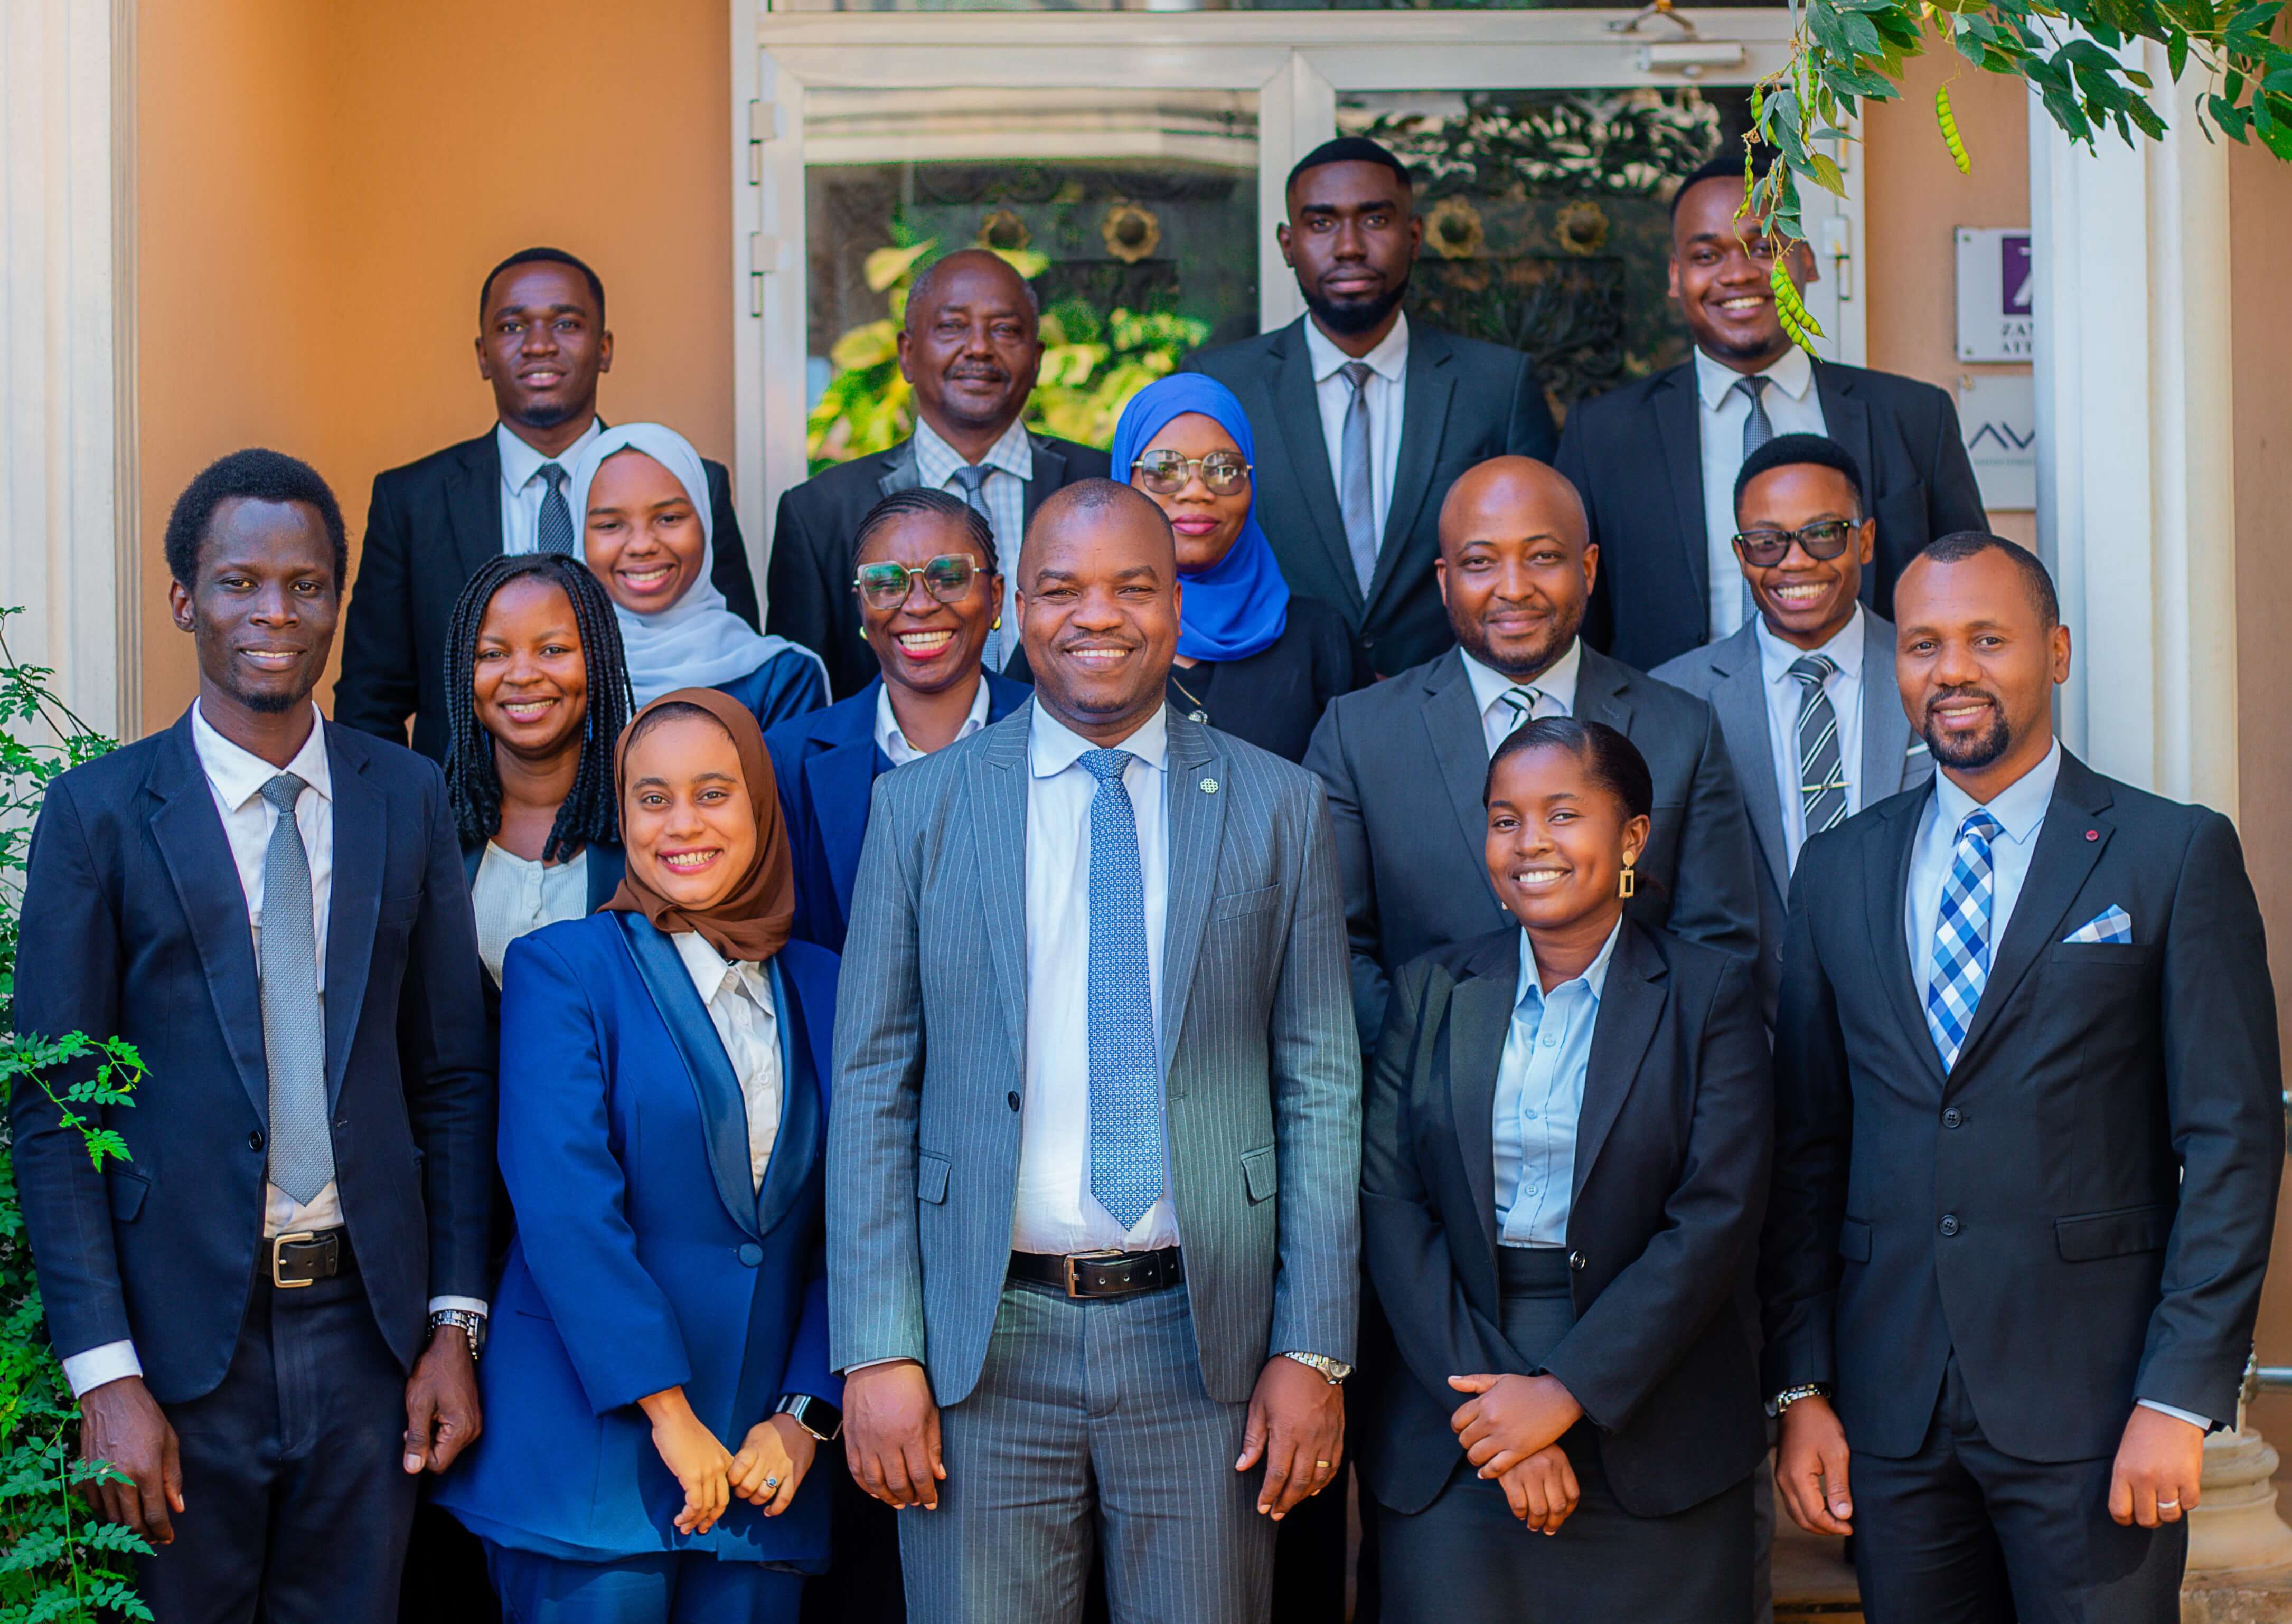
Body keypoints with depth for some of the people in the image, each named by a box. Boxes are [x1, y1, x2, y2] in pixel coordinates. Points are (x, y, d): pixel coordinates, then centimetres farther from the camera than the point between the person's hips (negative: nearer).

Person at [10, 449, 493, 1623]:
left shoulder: (409, 797, 6)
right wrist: (104, 1375, -11)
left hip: (368, 1326, 3)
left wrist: (456, 1323, 3)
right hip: (181, 1336, -2)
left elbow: (452, 1077, 8)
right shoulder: (101, 813, -3)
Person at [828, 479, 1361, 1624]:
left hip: (1203, 1335, 0)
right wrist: (877, 1353, -4)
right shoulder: (920, 809, 4)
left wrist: (1313, 1352, -3)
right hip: (983, 1343, 0)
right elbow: (871, 1087, 2)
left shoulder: (1280, 810, 4)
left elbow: (1320, 1091, 3)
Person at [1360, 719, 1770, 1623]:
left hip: (1652, 1439, -1)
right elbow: (1388, 1206, -1)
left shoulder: (1708, 996, 1)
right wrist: (1487, 1391, -12)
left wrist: (1566, 1394, -14)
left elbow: (1717, 1219, -8)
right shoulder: (1430, 992, 7)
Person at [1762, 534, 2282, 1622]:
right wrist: (1800, 1387, 4)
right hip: (1890, 1409, 3)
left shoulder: (2175, 856, -1)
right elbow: (1805, 1149, 9)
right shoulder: (1837, 871, 10)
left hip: (2092, 1408, -3)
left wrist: (2181, 1397, -11)